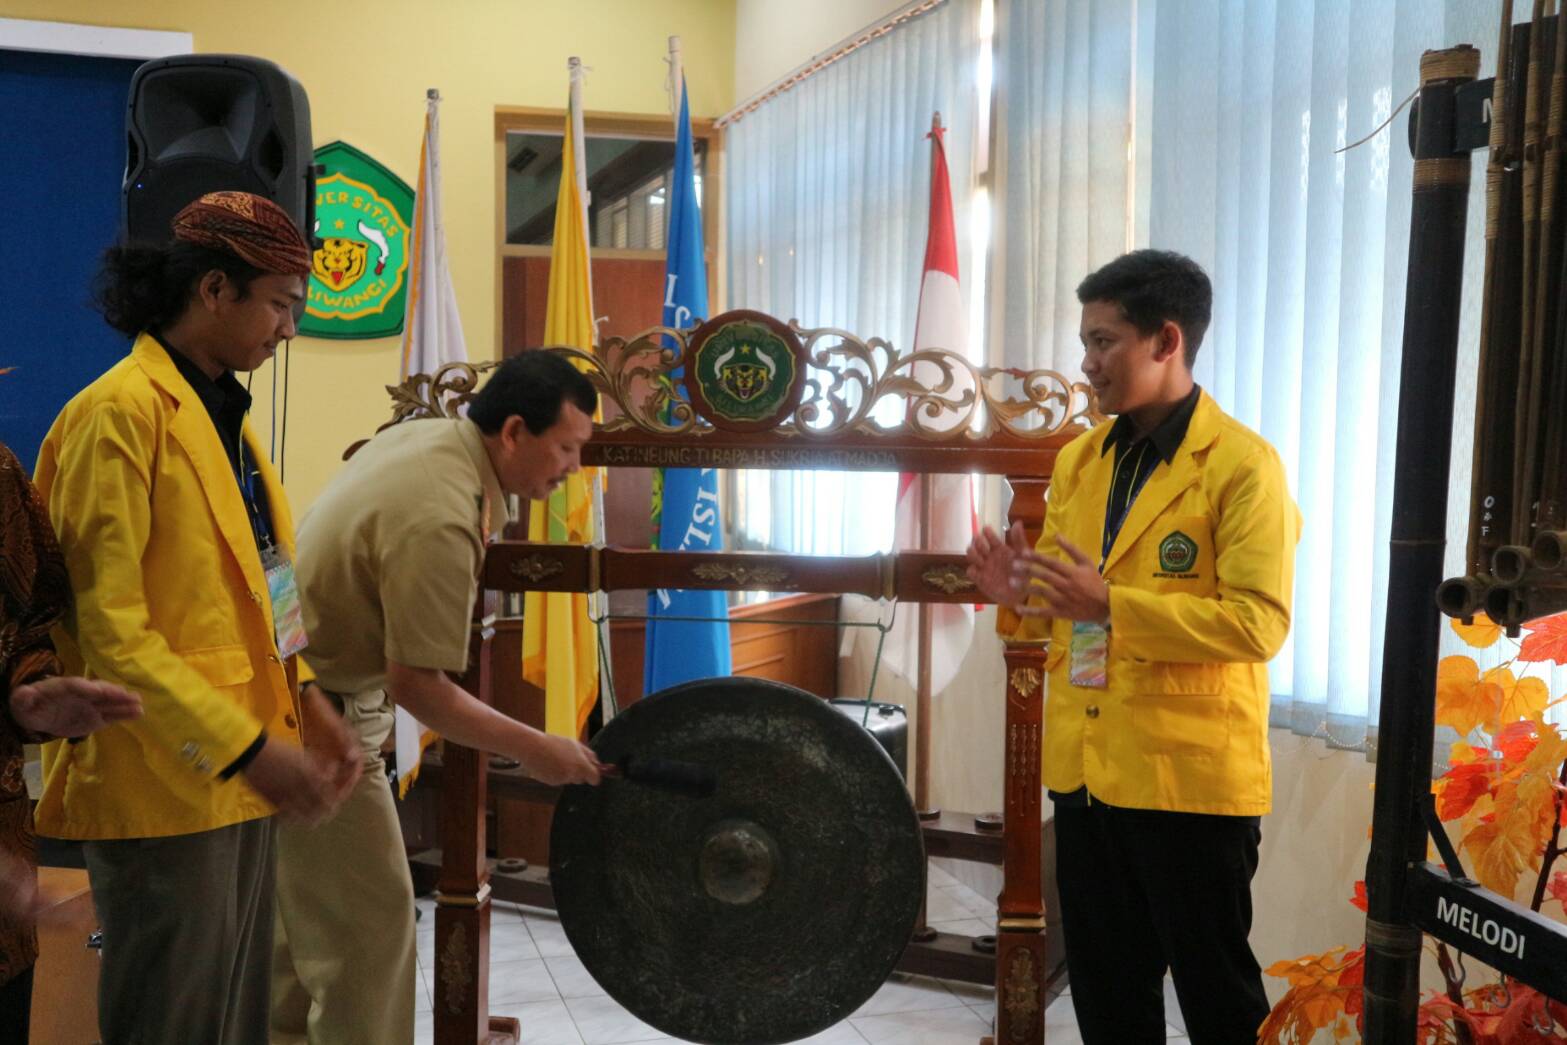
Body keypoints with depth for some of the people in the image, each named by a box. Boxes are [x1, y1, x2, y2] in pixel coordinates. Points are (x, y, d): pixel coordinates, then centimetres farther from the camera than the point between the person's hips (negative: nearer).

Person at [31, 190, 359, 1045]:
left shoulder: (222, 413, 13)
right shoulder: (119, 414, -13)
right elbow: (108, 628, -18)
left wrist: (303, 719, 5)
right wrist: (247, 746, -21)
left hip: (241, 781, 8)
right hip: (166, 789, -8)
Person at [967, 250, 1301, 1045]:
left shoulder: (1243, 464, -11)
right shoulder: (1079, 459, 10)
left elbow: (1259, 621, -20)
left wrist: (1111, 605, -26)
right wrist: (1018, 596, -7)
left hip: (1192, 772, -6)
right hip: (1085, 767, 7)